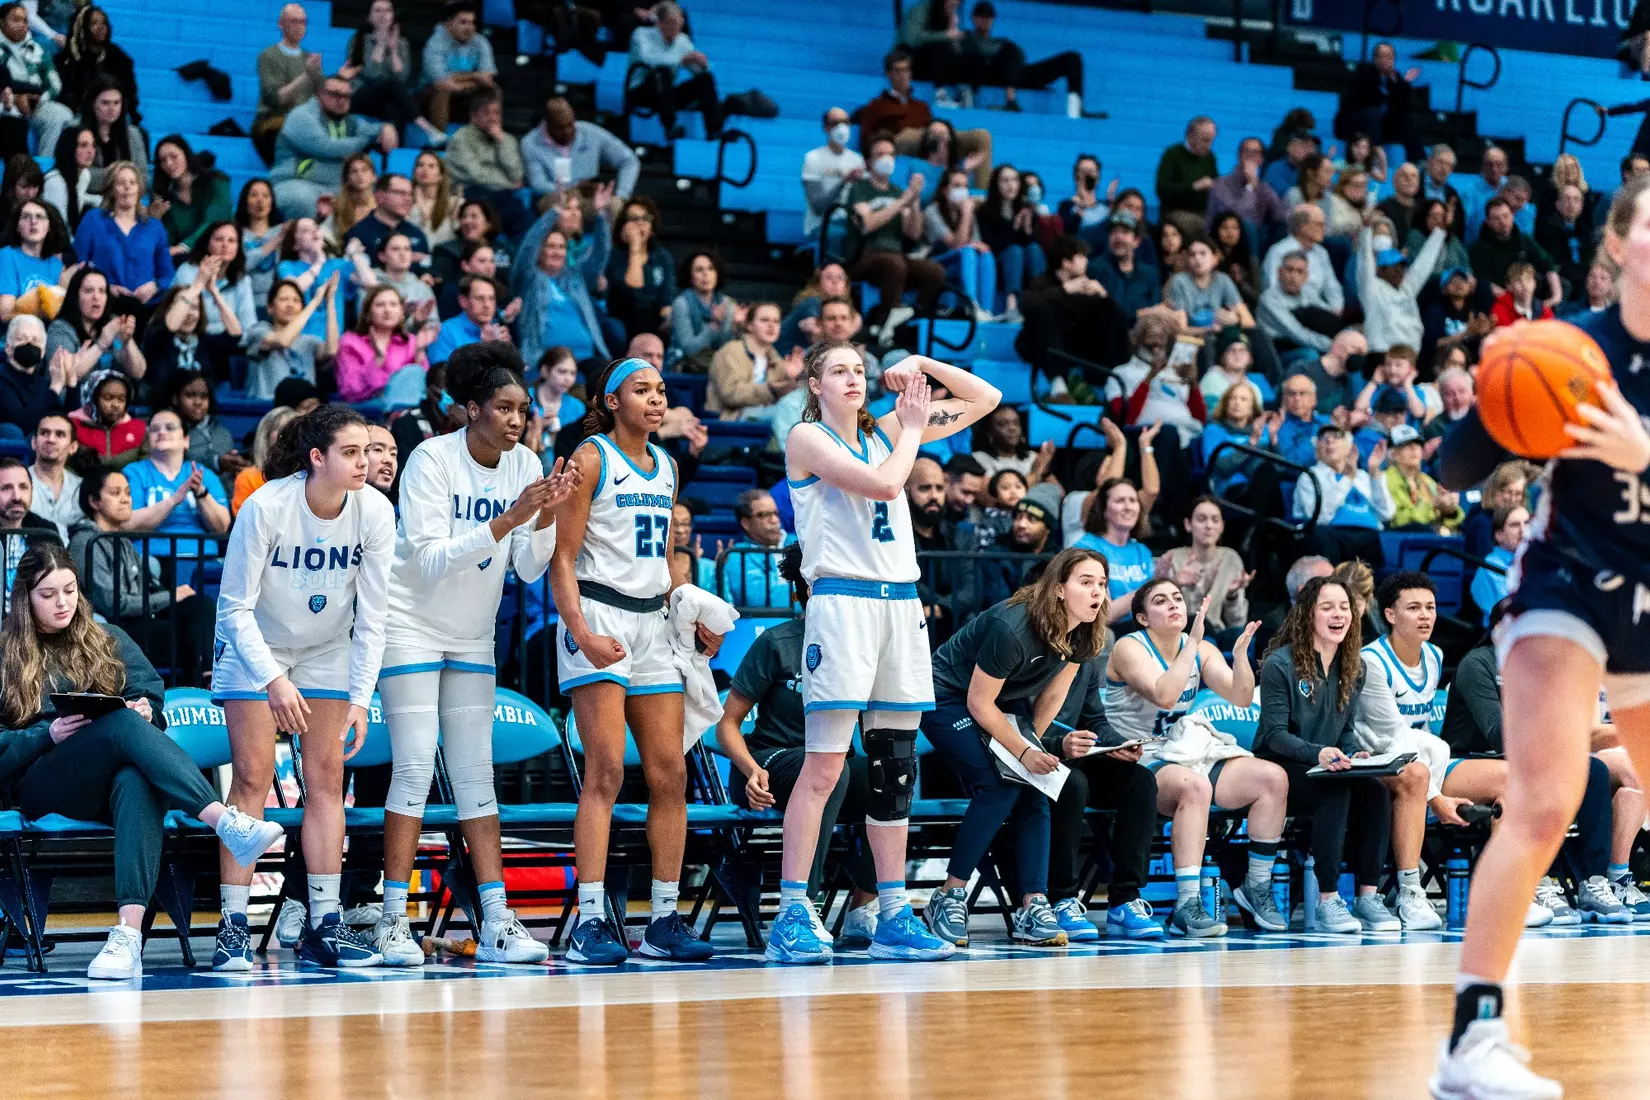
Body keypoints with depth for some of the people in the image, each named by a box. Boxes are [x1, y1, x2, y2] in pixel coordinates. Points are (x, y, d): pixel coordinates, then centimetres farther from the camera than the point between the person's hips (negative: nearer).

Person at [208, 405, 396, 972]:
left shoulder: (375, 512, -18)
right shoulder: (265, 508, -27)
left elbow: (372, 616, -11)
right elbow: (235, 607, -21)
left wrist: (360, 698, -15)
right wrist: (273, 680, -30)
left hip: (327, 651, 3)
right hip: (254, 648, -3)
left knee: (326, 779, -2)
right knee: (254, 777, -11)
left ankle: (324, 925, 1)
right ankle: (234, 926, -9)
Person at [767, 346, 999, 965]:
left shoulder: (884, 430, 16)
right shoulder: (806, 437, -1)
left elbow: (985, 400, 19)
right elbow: (883, 483, -16)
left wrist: (924, 366, 7)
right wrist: (911, 428, -1)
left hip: (901, 603, 6)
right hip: (841, 602, -6)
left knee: (896, 766, 6)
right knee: (824, 767, -11)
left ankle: (893, 915, 9)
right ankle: (792, 916, -10)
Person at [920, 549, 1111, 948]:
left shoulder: (1083, 636, -9)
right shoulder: (1012, 629, -32)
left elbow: (1052, 694, 5)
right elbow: (979, 703, -24)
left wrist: (1031, 744, 6)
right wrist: (1023, 752, -22)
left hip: (1006, 704, 8)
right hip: (948, 699, -7)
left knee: (1033, 791, -11)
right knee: (999, 787, -24)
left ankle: (1033, 908, -16)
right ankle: (947, 898, -14)